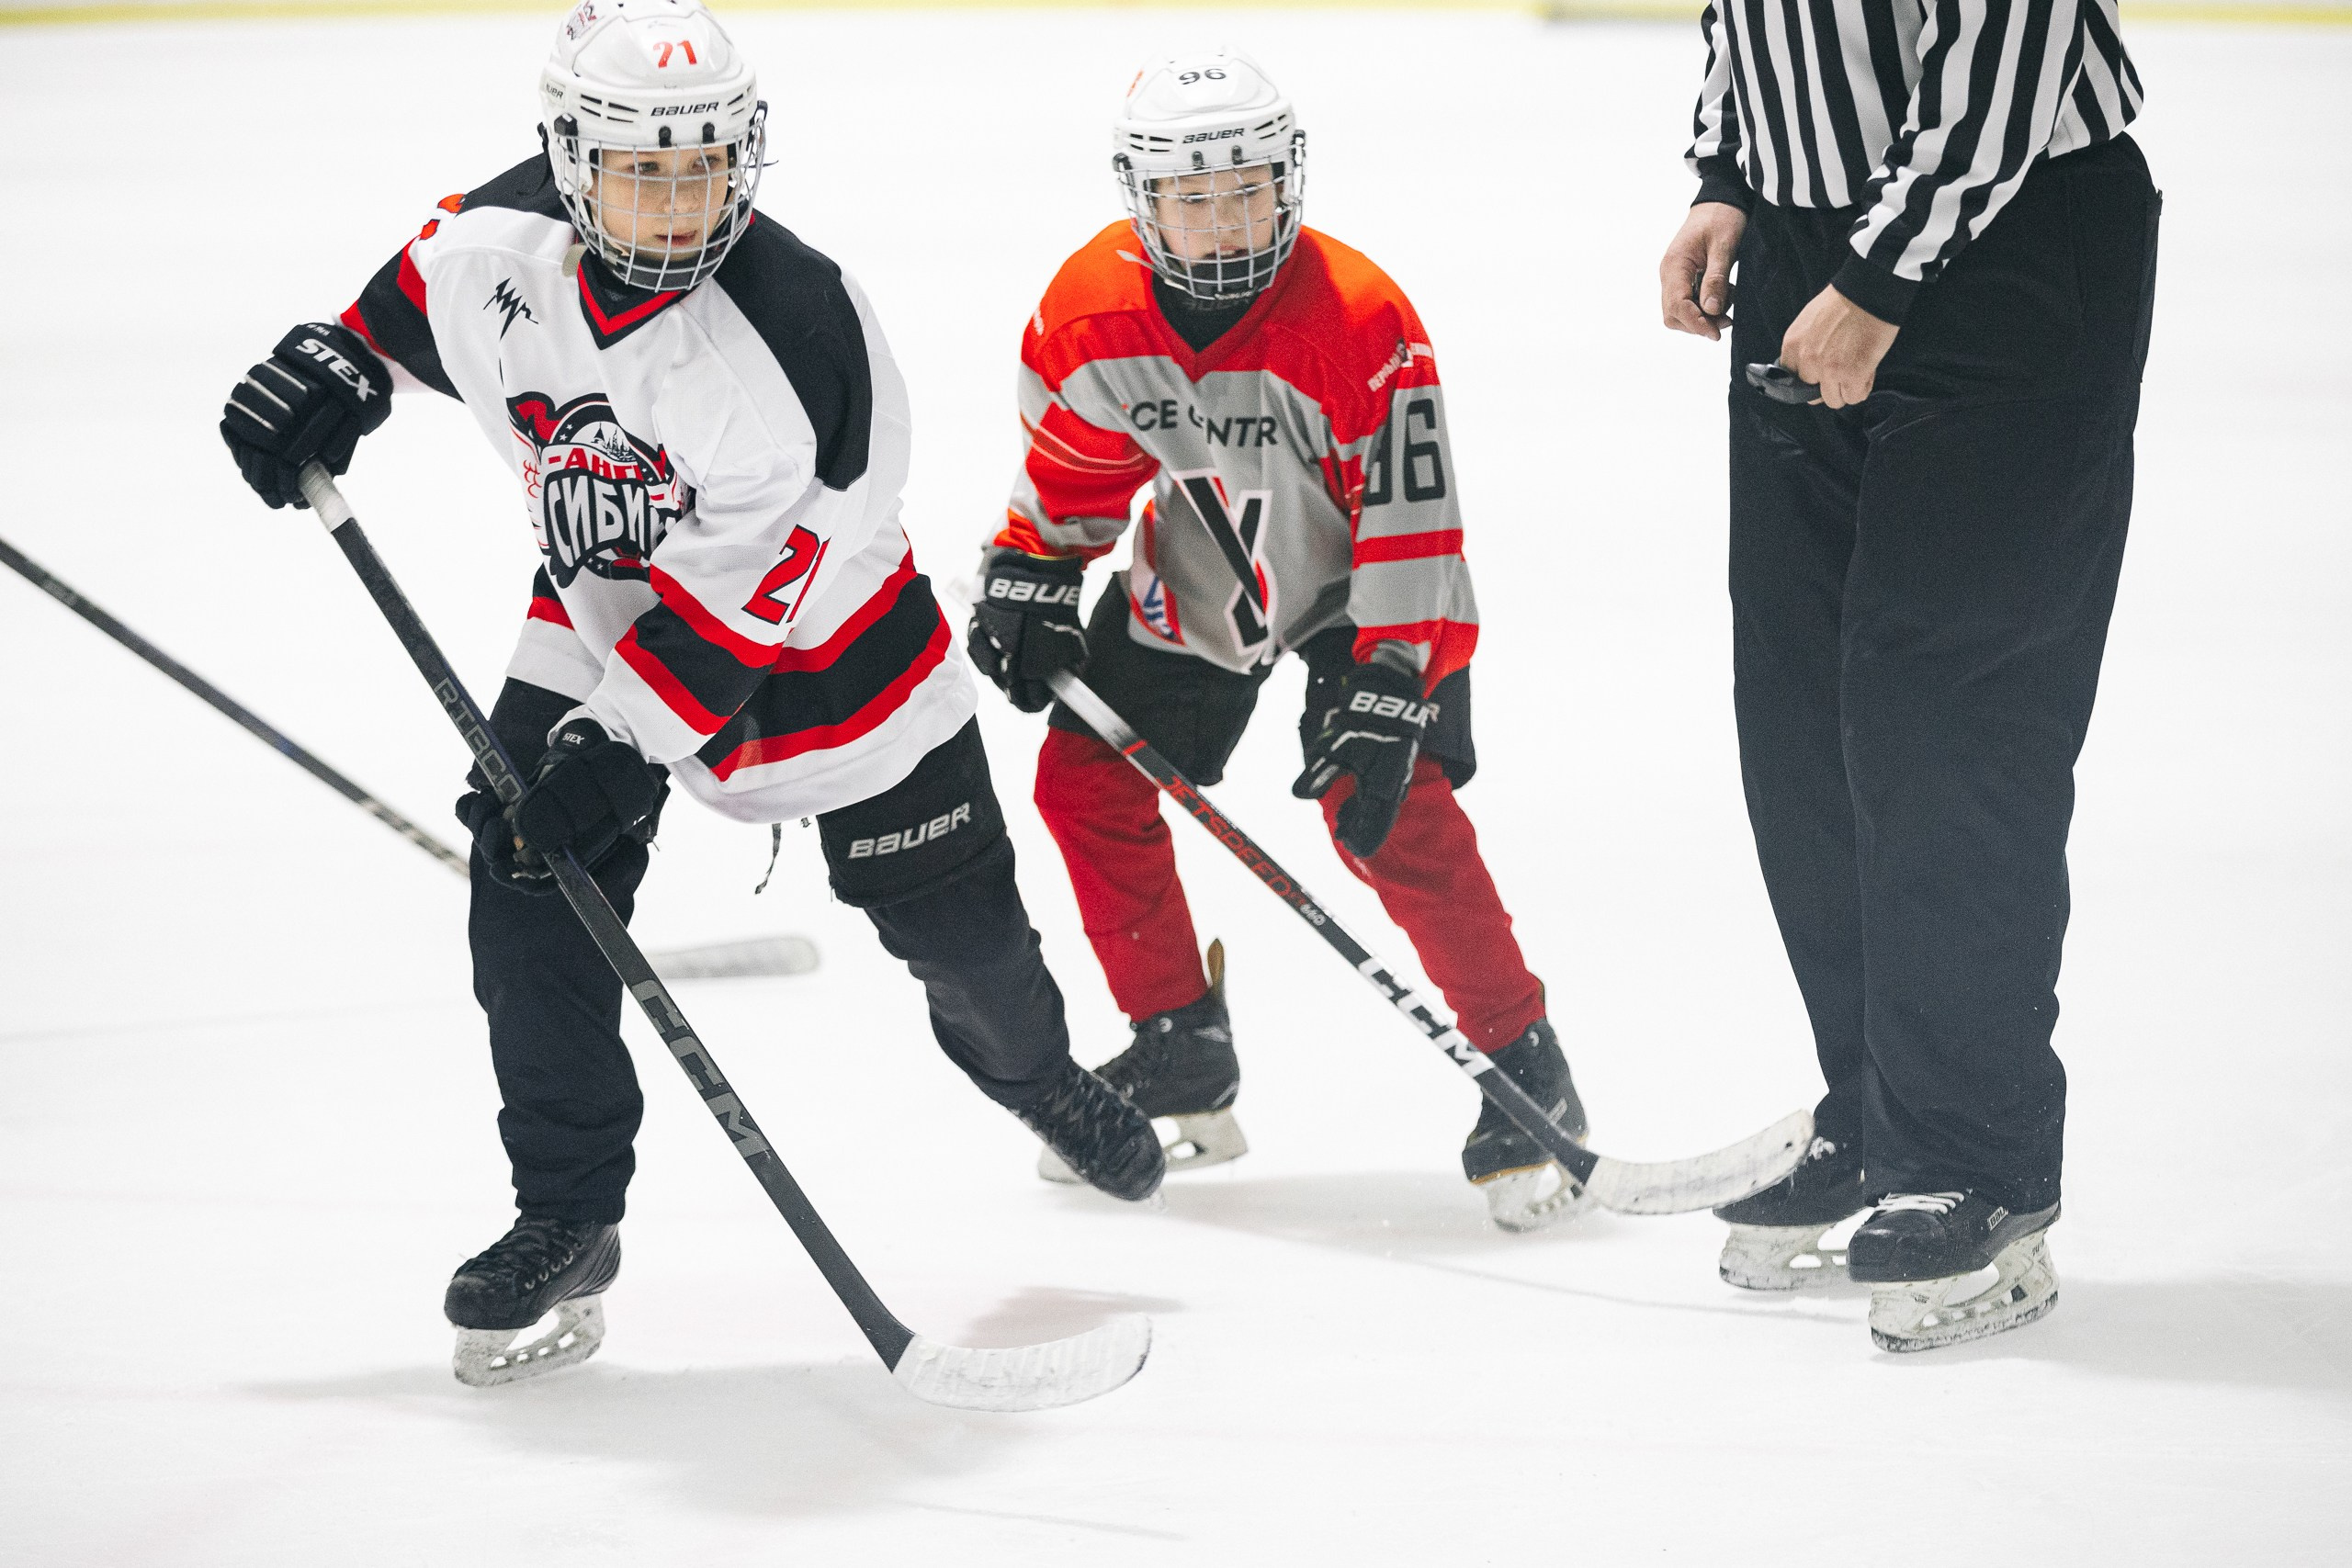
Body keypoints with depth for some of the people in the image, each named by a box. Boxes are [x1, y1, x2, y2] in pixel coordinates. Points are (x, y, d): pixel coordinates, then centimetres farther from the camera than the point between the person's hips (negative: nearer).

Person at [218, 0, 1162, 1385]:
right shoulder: (509, 244, -20)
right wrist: (342, 362, -4)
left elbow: (743, 597, -32)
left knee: (950, 918, 8)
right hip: (599, 610, 4)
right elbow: (434, 279, 9)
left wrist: (622, 749, -33)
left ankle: (1032, 1067, 44)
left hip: (818, 638, -4)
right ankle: (568, 1216, 3)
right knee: (529, 898, -12)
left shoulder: (795, 329, -36)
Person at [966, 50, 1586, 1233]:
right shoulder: (1090, 310, -17)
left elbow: (1411, 527, -30)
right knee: (1085, 776, 1)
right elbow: (1073, 461, 5)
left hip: (1359, 589, -6)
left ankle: (1526, 1067, -9)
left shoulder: (1362, 324, -31)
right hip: (1197, 579, 6)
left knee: (1391, 812, -22)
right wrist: (1027, 582, 1)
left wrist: (1387, 701, -34)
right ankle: (1182, 1056, 16)